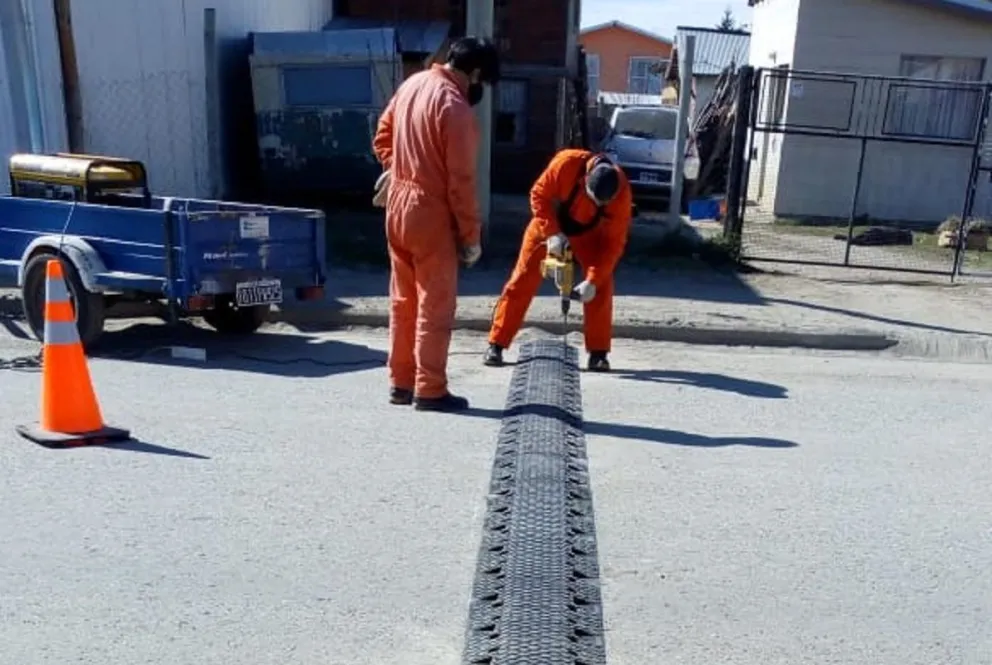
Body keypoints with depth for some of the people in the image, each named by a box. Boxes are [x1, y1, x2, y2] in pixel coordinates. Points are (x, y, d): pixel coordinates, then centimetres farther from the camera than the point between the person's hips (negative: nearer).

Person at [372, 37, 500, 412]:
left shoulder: (412, 84, 8)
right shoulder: (455, 107, -18)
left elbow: (383, 136, 19)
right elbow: (460, 181, -18)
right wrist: (471, 235, -11)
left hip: (398, 206, 8)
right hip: (431, 214, -8)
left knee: (403, 301, 14)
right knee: (435, 306, 1)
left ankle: (400, 383, 21)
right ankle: (430, 391, 6)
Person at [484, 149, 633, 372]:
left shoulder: (622, 194, -31)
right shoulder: (567, 162, -36)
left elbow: (614, 242, -27)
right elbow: (539, 195, -23)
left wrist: (593, 279, -34)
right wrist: (552, 233, -32)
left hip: (588, 229, 1)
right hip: (551, 222, -1)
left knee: (601, 286, -11)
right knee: (522, 280, -5)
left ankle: (598, 352, 0)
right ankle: (496, 345, 0)